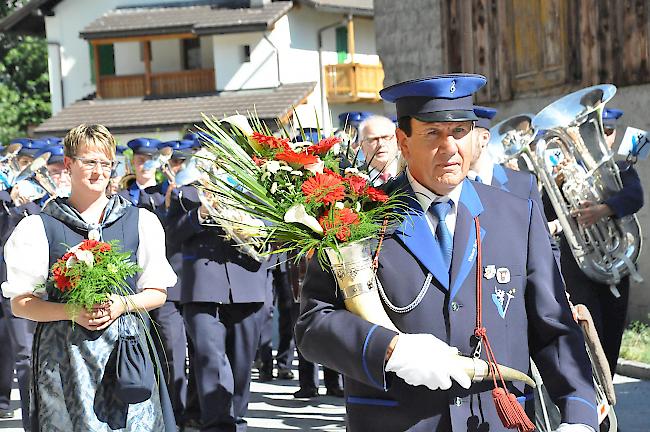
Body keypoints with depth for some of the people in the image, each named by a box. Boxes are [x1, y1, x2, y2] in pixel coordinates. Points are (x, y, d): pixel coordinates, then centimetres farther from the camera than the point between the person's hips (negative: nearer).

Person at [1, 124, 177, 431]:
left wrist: (123, 304, -8)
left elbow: (158, 292, 12)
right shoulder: (38, 227, 4)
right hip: (63, 353, -1)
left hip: (126, 348, 1)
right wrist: (71, 311, -14)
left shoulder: (141, 221, 11)